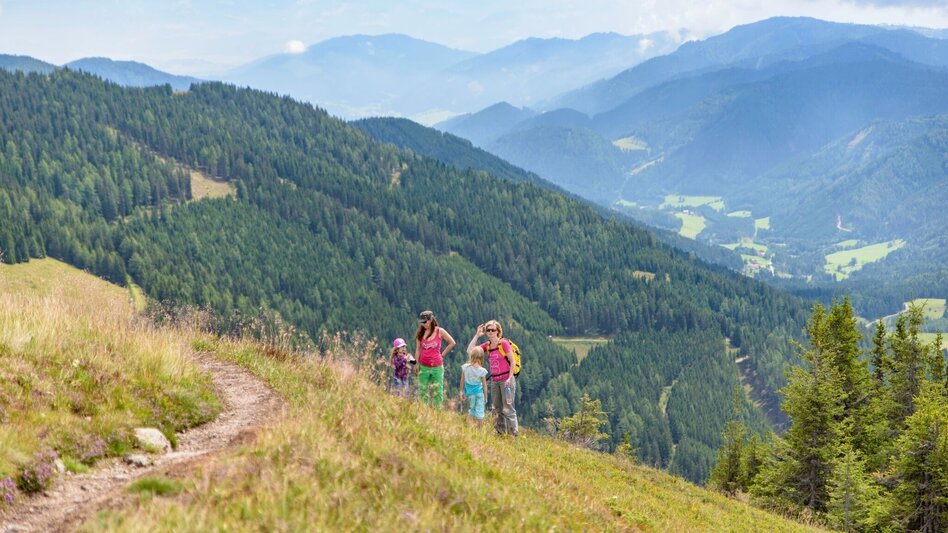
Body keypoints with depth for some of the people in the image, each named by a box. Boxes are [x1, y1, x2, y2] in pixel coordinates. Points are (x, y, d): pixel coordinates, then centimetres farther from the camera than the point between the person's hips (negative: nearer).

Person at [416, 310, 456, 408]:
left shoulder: (439, 331, -4)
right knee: (422, 391, 4)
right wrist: (417, 364, 4)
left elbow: (452, 343, 2)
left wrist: (443, 354, 2)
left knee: (437, 391, 2)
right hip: (423, 367, 2)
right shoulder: (420, 333, 3)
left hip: (437, 367, -2)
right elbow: (418, 349, 8)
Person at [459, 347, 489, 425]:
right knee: (479, 411, 8)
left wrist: (462, 392, 13)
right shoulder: (482, 371, -14)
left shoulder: (465, 367, -9)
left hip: (469, 392, 3)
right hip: (479, 392, -3)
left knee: (471, 410, 19)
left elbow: (462, 381, 0)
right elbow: (484, 385, -6)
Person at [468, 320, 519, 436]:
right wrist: (477, 335, 4)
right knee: (496, 409, 10)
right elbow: (470, 350, 6)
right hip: (494, 381, 7)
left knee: (508, 408, -10)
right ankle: (501, 433, 17)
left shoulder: (504, 343, -9)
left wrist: (510, 378, -16)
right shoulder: (487, 346, 9)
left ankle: (514, 433, -9)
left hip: (506, 380, -7)